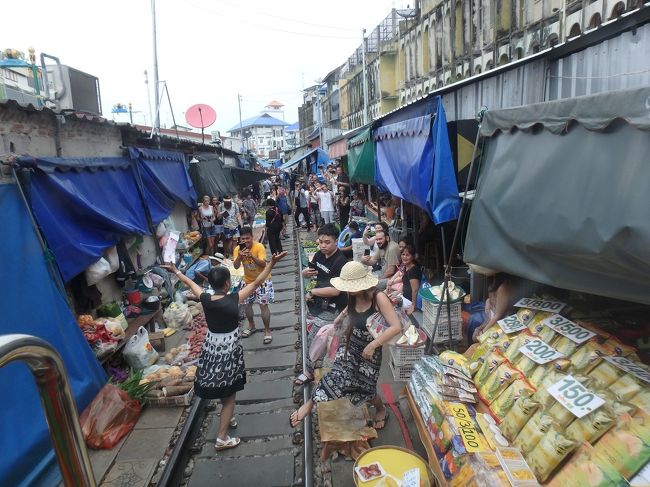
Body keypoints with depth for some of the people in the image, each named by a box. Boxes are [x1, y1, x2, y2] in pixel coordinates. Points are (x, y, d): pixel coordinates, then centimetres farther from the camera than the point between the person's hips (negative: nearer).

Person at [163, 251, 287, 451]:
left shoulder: (205, 299, -11)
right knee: (229, 395, 9)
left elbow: (189, 282, 7)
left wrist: (175, 270, 23)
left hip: (211, 348, 5)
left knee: (221, 389, 26)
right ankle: (222, 438, 15)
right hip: (228, 350, -5)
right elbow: (256, 282, -18)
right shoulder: (233, 299, -23)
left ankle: (228, 417, 47)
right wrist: (272, 263, -16)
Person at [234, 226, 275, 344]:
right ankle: (251, 326, 38)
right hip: (248, 281, 5)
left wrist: (252, 256, -44)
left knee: (263, 305, -6)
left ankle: (267, 330, 11)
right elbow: (236, 266, -19)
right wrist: (239, 256, -38)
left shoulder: (259, 246, -23)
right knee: (247, 304, 15)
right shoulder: (238, 249, -12)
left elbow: (263, 264, -30)